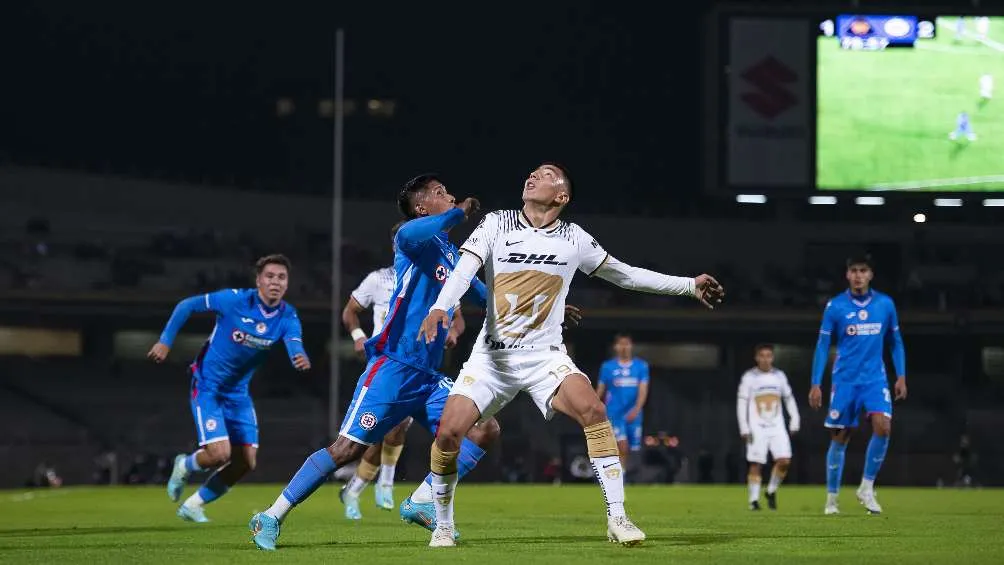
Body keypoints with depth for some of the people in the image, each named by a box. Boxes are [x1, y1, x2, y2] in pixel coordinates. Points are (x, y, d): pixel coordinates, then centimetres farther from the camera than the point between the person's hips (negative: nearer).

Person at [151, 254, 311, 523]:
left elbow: (295, 347, -29)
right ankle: (185, 466, 17)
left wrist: (301, 359, -52)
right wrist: (165, 341, -12)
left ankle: (193, 505, 21)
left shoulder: (288, 317, -10)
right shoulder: (235, 300, -20)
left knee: (246, 462, 2)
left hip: (238, 392, 5)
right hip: (207, 386, -5)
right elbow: (186, 306, -8)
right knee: (219, 453, -19)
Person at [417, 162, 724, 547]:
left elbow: (626, 275, 15)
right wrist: (439, 308, -34)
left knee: (592, 410, -27)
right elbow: (463, 270, -13)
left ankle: (617, 518, -21)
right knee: (448, 432, -16)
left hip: (545, 355, 0)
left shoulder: (574, 239, 3)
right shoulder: (496, 225, -1)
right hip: (492, 356, 0)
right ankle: (443, 524, 9)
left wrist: (690, 285, 13)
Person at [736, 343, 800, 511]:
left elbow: (789, 399, 17)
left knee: (784, 461, -10)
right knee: (755, 465, -6)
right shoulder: (749, 377, -1)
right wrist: (744, 429, -8)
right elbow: (741, 403, -2)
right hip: (757, 428, -3)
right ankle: (754, 500, -1)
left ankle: (772, 492, 10)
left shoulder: (779, 376, 9)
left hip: (777, 428, 3)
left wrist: (794, 421, 9)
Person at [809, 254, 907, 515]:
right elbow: (822, 346, 1)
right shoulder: (835, 306, -2)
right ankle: (831, 498, 14)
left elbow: (895, 342, 13)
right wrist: (816, 384, -3)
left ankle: (866, 488, -5)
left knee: (883, 426, -19)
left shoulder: (885, 304, 3)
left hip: (875, 378, 1)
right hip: (844, 379, -1)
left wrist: (901, 376, 4)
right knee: (840, 437, 2)